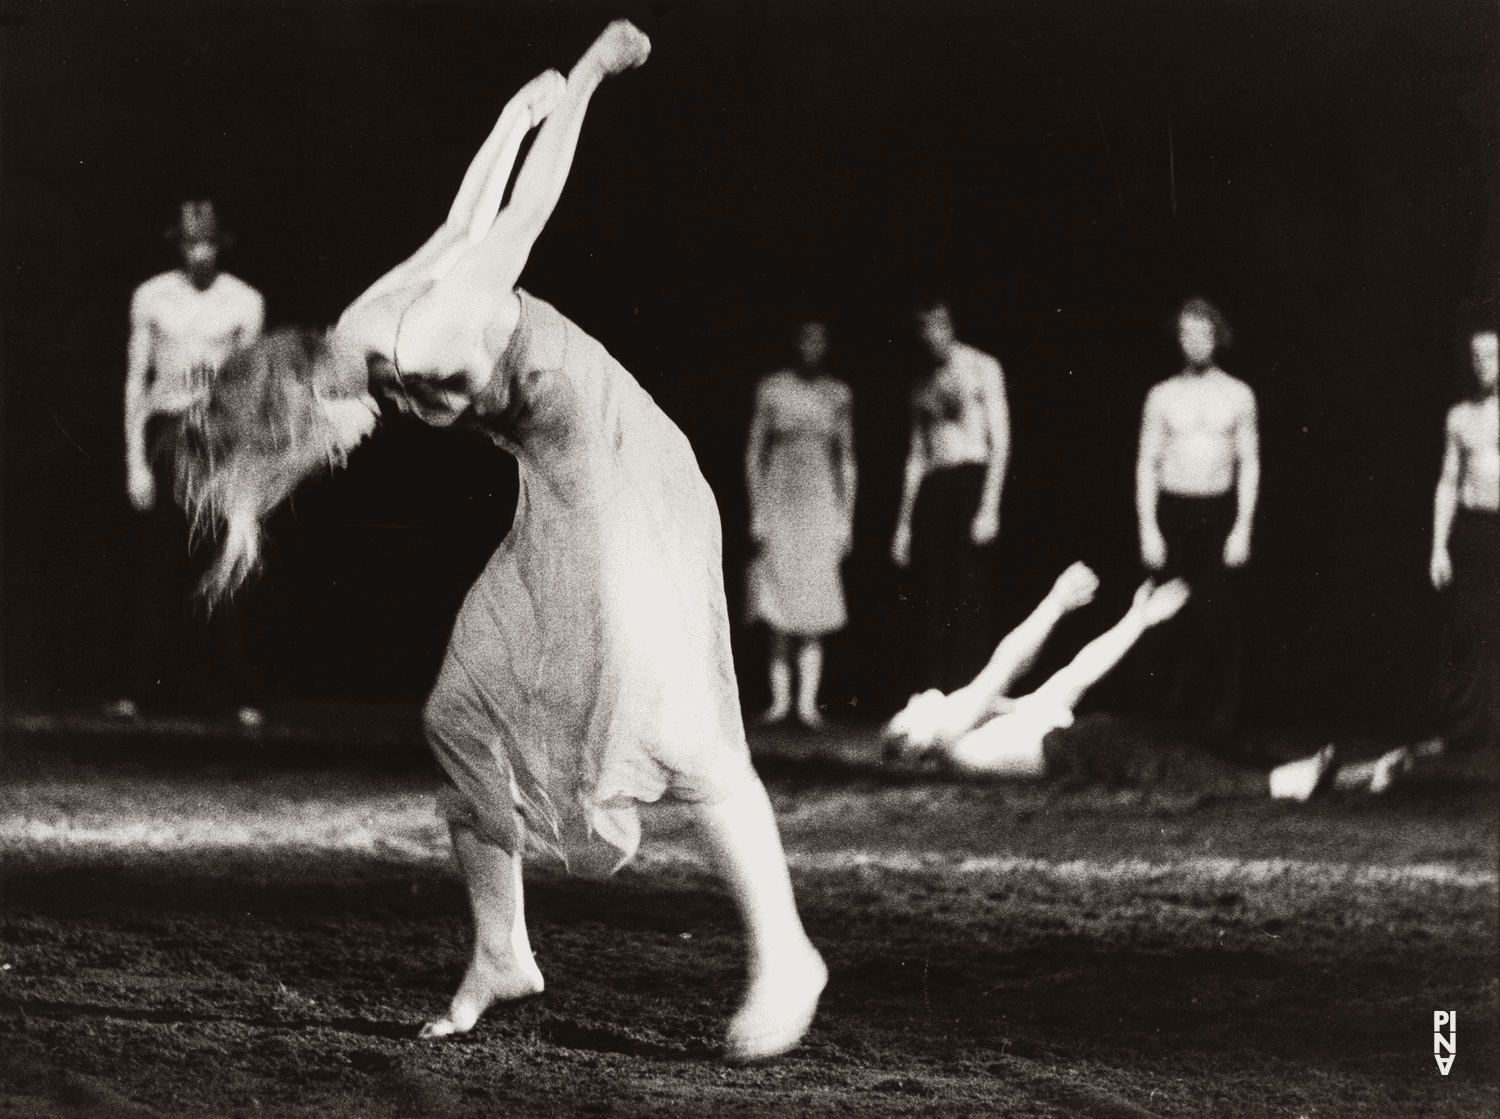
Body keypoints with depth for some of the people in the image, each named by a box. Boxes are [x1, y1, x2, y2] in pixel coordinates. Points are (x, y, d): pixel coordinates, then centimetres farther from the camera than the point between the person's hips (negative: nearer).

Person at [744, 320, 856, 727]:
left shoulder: (837, 395, 5)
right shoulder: (772, 390, 0)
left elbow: (846, 461, 10)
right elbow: (754, 453, 3)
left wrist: (846, 521, 6)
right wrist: (756, 513, -3)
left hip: (821, 500, 1)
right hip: (777, 499, -1)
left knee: (812, 604, -4)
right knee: (778, 605, -1)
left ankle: (807, 701, -3)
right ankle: (780, 699, 3)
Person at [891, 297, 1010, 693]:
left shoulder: (982, 368, 4)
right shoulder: (924, 386, 20)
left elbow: (1000, 441, -3)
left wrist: (989, 507, -13)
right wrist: (904, 522, 15)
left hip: (972, 482, -5)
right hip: (931, 490, 5)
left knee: (969, 601, -10)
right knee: (930, 603, -1)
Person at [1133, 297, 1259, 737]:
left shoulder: (1238, 395, 6)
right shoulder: (1162, 396, 6)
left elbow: (1249, 465, 6)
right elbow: (1146, 465, 5)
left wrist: (1243, 528, -2)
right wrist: (1148, 530, -3)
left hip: (1221, 511, 0)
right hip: (1172, 509, 0)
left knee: (1217, 620, -4)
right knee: (1165, 621, -5)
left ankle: (1214, 717, 3)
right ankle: (1155, 714, 1)